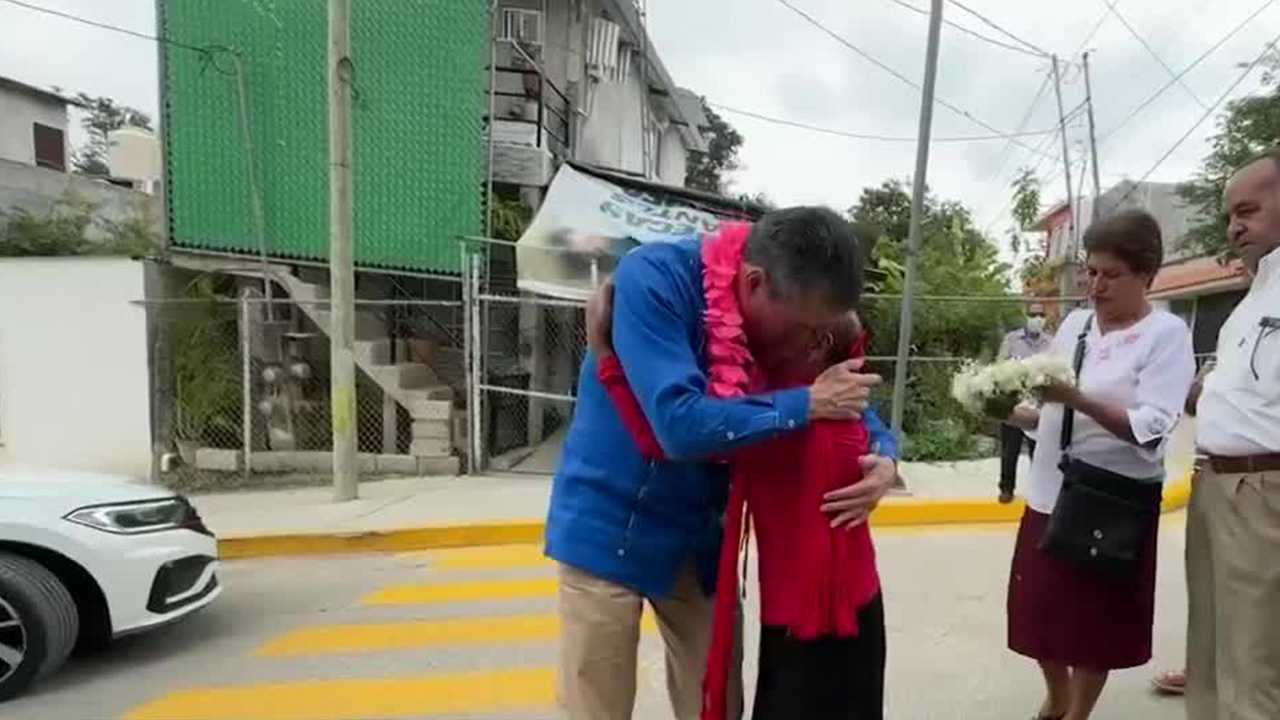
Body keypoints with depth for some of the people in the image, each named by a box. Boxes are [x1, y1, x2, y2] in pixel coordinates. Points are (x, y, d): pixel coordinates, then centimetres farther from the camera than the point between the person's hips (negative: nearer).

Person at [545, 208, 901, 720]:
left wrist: (883, 459, -13)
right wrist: (807, 403, -24)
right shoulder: (653, 279, -24)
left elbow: (854, 404, 8)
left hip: (701, 537, 5)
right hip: (609, 528, -5)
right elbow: (681, 425, -34)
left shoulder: (790, 314, -6)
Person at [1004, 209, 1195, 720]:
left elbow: (1150, 429, -19)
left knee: (1095, 621, 10)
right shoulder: (1075, 323, 7)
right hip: (1051, 493, 5)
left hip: (1114, 502, -5)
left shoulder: (1166, 333, -9)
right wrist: (1017, 413, -8)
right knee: (1038, 610, 15)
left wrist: (1076, 399, -31)